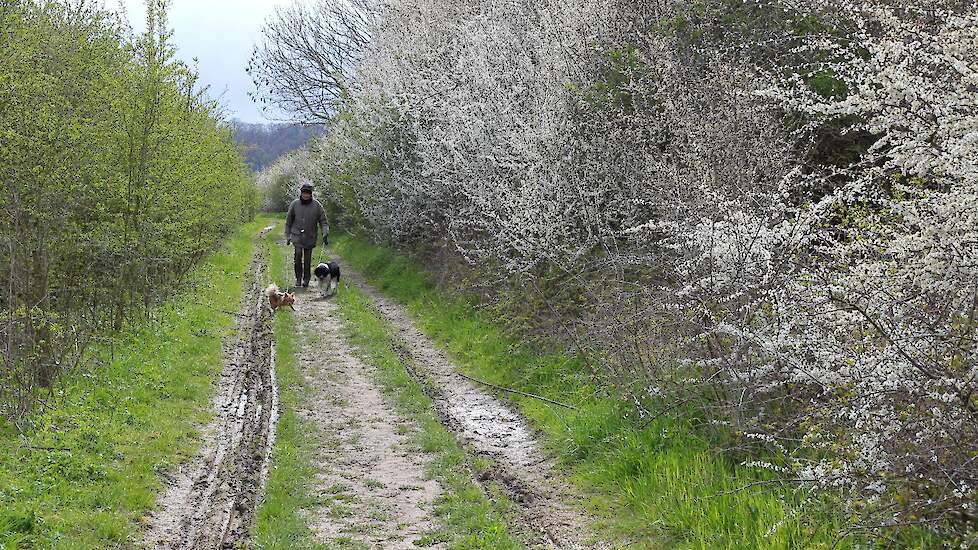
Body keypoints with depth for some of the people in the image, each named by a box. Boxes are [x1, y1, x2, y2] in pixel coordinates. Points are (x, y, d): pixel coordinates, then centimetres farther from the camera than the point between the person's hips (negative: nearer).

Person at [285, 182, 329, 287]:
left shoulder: (317, 206, -2)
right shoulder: (295, 204, 1)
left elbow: (323, 221, 3)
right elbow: (288, 221, 11)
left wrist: (325, 234, -11)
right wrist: (288, 235, 12)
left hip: (310, 237, 0)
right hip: (297, 236, 0)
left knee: (307, 259, 4)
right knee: (298, 255, -15)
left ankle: (306, 279, 19)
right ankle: (298, 278, -4)